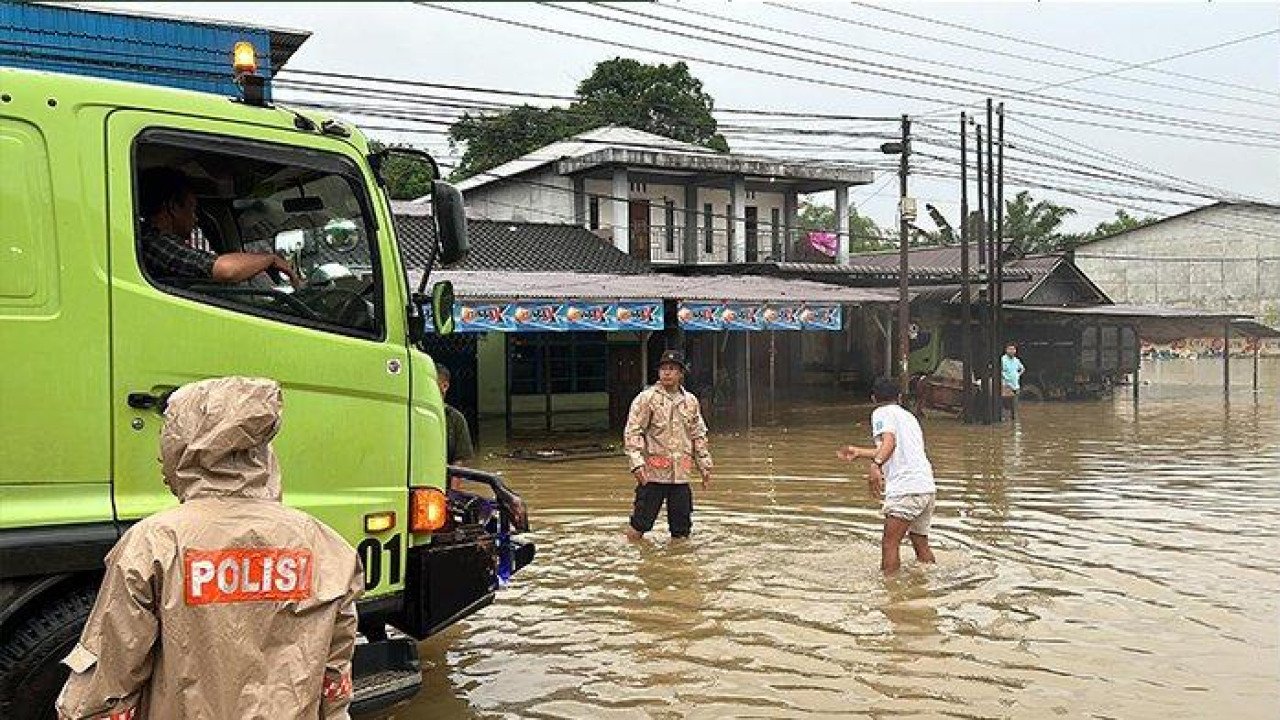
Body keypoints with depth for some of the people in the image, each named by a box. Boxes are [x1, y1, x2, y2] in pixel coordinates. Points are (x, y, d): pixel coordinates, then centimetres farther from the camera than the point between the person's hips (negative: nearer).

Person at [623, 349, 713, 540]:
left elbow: (698, 436, 19)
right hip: (653, 474, -4)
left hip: (681, 474, 4)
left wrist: (705, 466, 16)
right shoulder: (646, 398, -3)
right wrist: (637, 462, -18)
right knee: (640, 525, -2)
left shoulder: (690, 401, 12)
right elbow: (632, 433, -7)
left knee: (682, 530, 9)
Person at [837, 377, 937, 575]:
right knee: (921, 543, 18)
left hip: (906, 488, -8)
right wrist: (858, 452, 47)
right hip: (928, 487, 8)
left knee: (889, 544, -7)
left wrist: (876, 464, -34)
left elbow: (889, 442, -17)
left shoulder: (881, 413, 3)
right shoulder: (909, 416, 27)